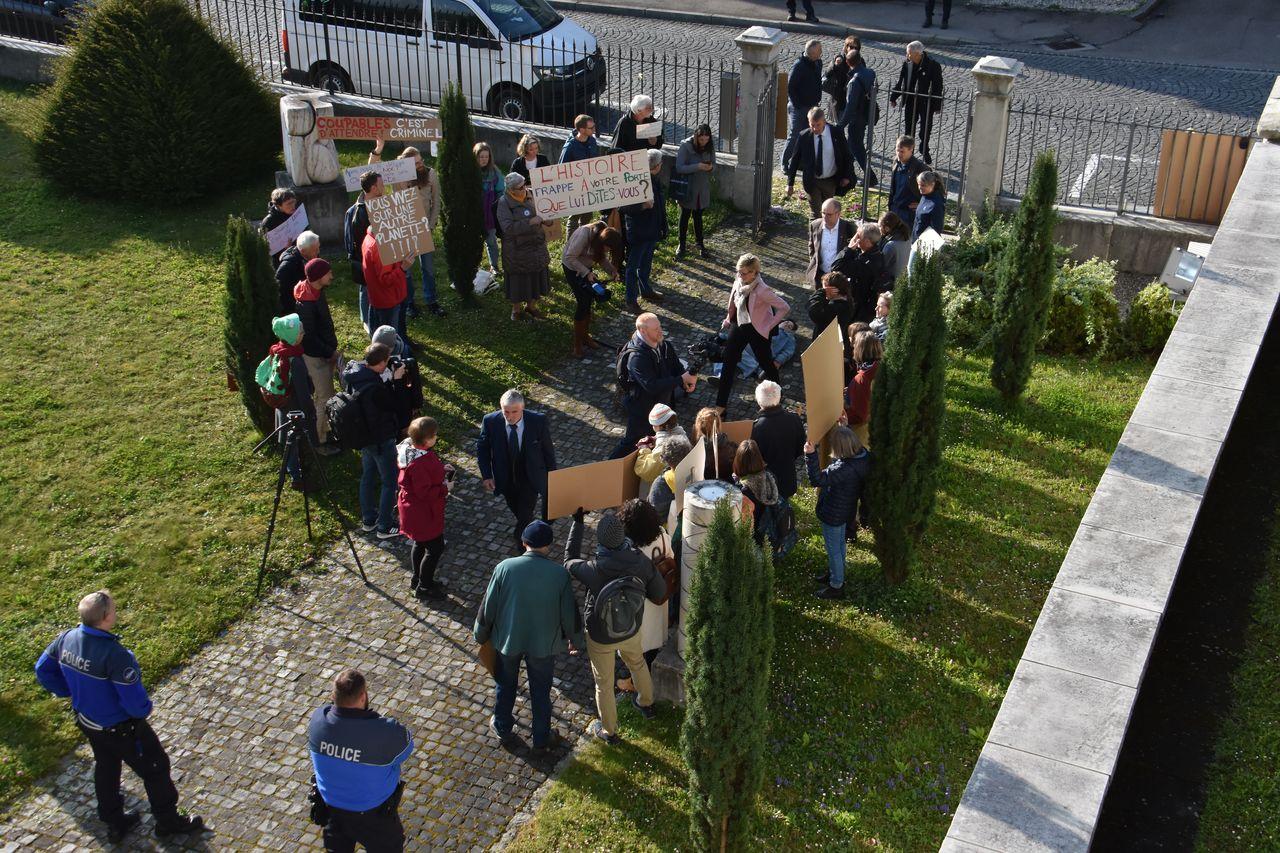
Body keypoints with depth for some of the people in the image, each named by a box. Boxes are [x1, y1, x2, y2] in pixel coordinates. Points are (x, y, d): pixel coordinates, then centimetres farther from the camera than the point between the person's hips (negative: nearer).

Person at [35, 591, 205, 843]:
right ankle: (168, 822, 33)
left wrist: (69, 692, 13)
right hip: (120, 728, -7)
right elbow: (134, 699, -30)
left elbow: (43, 670, 2)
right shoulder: (114, 654, -38)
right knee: (155, 769, 15)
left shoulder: (66, 638, -15)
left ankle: (114, 823, 47)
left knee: (106, 768, 29)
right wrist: (144, 710, -7)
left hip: (87, 722, 7)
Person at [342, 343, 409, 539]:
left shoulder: (352, 373, -9)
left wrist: (390, 380, -9)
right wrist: (396, 380, -15)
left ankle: (368, 520, 38)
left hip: (364, 436, 9)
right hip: (381, 440, -9)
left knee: (367, 475, 23)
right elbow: (392, 405, -18)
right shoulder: (374, 388, -35)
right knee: (389, 482, 9)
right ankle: (385, 527, 19)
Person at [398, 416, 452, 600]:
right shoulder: (418, 463, -34)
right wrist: (445, 488, -16)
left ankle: (418, 580, 42)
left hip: (416, 508, 10)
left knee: (420, 544, 25)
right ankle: (424, 587, 19)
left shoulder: (412, 447, -4)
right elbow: (425, 492, -28)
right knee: (435, 547, 4)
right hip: (422, 512, -10)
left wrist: (441, 469, 0)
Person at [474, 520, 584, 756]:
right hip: (544, 643, 0)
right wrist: (575, 639, 10)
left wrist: (480, 634, 8)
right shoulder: (560, 574, -19)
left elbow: (488, 606, -9)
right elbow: (569, 612, -9)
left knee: (505, 685, 25)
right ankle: (541, 741, 35)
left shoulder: (505, 568, -19)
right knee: (541, 692, 20)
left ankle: (503, 730, 44)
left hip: (508, 639, 0)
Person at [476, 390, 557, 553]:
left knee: (525, 516, -5)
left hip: (530, 478, -2)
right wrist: (486, 475, -12)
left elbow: (548, 449, -9)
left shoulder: (538, 421, -23)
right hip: (506, 479, 2)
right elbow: (482, 448, -4)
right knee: (517, 511, 23)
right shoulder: (490, 422, -20)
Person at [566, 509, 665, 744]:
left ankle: (608, 731, 43)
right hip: (631, 630, 3)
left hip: (601, 637, -3)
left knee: (604, 683, 21)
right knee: (638, 663, 35)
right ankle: (646, 704, 60)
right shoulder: (641, 562, -26)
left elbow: (570, 560, -13)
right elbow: (659, 595, -13)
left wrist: (577, 523, -7)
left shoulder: (593, 570, -35)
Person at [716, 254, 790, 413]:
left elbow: (785, 308, -26)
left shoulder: (762, 291, -31)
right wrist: (729, 318, 15)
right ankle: (721, 405, 13)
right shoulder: (739, 281, -11)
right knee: (728, 363, 5)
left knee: (766, 362, 13)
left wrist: (769, 326, -20)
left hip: (757, 331, -6)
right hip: (739, 325, 6)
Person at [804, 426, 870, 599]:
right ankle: (834, 573, 51)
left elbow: (817, 480, -41)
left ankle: (836, 586, 31)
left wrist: (810, 455, -46)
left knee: (833, 549, 13)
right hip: (845, 509, 9)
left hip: (833, 514, -9)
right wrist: (843, 427, 5)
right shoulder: (862, 454, -15)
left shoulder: (844, 468, -41)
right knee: (839, 543, 29)